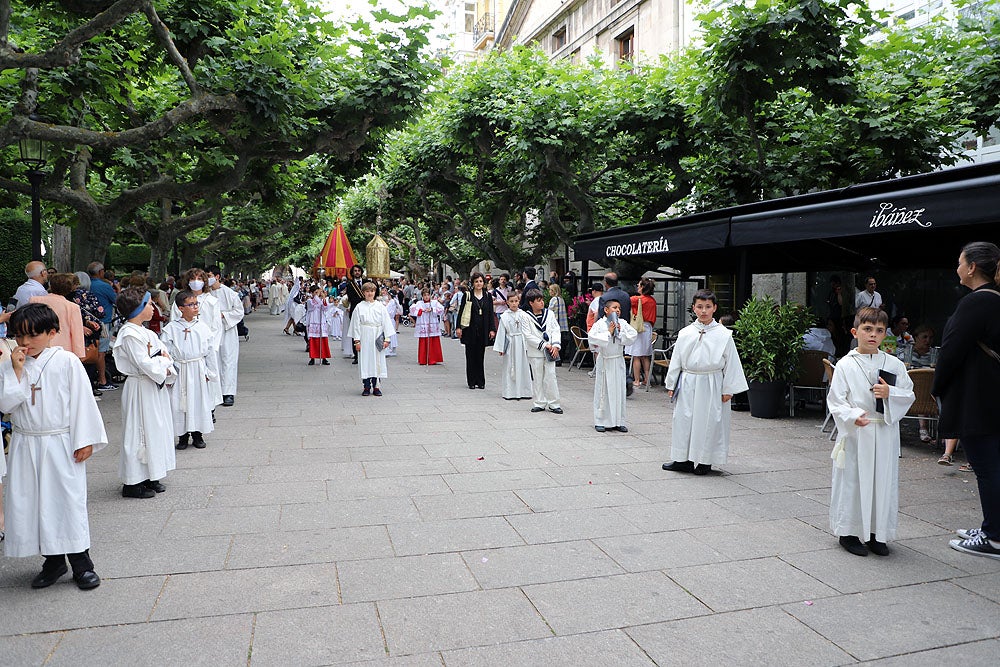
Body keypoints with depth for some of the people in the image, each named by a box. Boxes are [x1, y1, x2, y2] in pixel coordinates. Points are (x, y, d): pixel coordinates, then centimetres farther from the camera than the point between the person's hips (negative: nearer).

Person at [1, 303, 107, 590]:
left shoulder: (67, 362, -8)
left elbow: (82, 402, -7)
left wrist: (85, 440, -9)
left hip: (61, 445, -4)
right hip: (26, 445, 4)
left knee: (69, 501, 1)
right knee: (32, 503, 9)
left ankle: (81, 563, 14)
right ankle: (53, 560, 24)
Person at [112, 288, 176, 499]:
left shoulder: (145, 332, 12)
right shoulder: (130, 335, -18)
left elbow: (165, 352, 10)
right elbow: (146, 365, -24)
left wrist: (165, 368, -9)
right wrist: (162, 361, -5)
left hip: (154, 387, 10)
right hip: (141, 389, -10)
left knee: (155, 429, 14)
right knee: (140, 431, -3)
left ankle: (149, 478, 25)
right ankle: (132, 483, 7)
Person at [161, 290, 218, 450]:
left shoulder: (202, 327, 1)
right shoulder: (171, 328, -5)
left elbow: (210, 351, 5)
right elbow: (165, 352, -4)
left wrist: (210, 372, 4)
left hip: (198, 371, 2)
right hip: (180, 371, -2)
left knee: (199, 401, 7)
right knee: (179, 403, 3)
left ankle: (197, 434, 21)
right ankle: (182, 436, 17)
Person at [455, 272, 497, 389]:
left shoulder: (488, 296, 8)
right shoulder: (467, 295, 0)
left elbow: (491, 313, 8)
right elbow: (461, 312, 1)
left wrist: (492, 329, 2)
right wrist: (459, 327, -6)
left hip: (483, 330, 2)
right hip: (470, 329, -2)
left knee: (480, 355, 5)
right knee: (471, 356, 2)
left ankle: (480, 381, 11)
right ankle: (471, 382, 10)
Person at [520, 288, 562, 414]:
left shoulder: (549, 313, 5)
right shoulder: (526, 317, -5)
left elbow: (556, 330, 5)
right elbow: (528, 336, -9)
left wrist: (555, 345, -9)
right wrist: (543, 345, -12)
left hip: (550, 351, 2)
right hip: (535, 353, -2)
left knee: (550, 377, 1)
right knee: (537, 379, 6)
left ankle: (554, 404, 8)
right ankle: (539, 403, 17)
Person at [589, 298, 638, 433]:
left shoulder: (623, 323, 4)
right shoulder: (600, 324, -7)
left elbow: (633, 336, -2)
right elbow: (591, 337, -20)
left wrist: (620, 332, -13)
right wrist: (608, 333, -18)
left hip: (618, 361, 4)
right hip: (605, 361, -4)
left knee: (619, 391, 7)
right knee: (603, 391, 2)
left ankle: (619, 421, 16)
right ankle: (600, 421, 11)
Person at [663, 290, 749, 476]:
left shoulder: (723, 335, -4)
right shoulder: (685, 333, 3)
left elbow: (731, 363, -1)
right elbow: (676, 360, 8)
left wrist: (728, 389, -3)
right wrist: (671, 385, 9)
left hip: (711, 385, -2)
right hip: (688, 384, 3)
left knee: (708, 422, 4)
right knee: (684, 420, 7)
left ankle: (704, 462, 18)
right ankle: (683, 459, 19)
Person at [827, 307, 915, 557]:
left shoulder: (894, 364, 5)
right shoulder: (846, 365, -4)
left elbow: (909, 395, 6)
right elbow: (835, 400, -6)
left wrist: (890, 393, -13)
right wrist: (852, 416, -22)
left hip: (885, 434, 3)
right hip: (855, 434, -3)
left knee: (883, 480, 8)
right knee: (853, 480, 2)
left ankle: (877, 533, 22)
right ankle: (849, 532, 17)